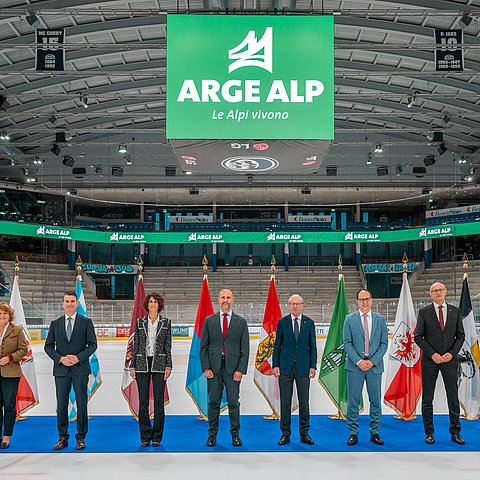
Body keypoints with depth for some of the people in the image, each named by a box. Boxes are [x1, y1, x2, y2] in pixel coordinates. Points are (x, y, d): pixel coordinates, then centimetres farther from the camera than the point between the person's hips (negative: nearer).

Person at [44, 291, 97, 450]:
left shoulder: (86, 322, 3)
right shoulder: (55, 324, 9)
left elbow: (92, 344, 0)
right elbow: (48, 346, 8)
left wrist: (79, 357, -14)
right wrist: (60, 358, -9)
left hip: (80, 369, -2)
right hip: (61, 369, 2)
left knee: (81, 404, 2)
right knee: (61, 405, 4)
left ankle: (81, 438, 11)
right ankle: (62, 438, 14)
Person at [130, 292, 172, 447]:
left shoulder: (166, 322, 4)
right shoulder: (140, 322, 7)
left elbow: (168, 346, 3)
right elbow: (135, 345, 8)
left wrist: (168, 366, -4)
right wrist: (132, 366, 3)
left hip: (159, 364, -1)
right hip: (142, 363, 1)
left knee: (159, 401, 0)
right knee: (143, 402, 2)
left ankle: (157, 436, 9)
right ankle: (145, 436, 12)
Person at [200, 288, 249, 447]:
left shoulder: (241, 322, 5)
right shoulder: (209, 320, 7)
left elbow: (245, 348, 3)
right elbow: (203, 346, 6)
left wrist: (241, 370, -6)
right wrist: (205, 368, -3)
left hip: (233, 367, -1)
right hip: (213, 367, 1)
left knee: (233, 402, 2)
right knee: (214, 402, 5)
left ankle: (235, 434, 13)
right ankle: (212, 434, 14)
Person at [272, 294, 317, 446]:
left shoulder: (309, 323, 5)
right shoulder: (282, 322, 4)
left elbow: (312, 346, 5)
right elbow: (277, 345, 4)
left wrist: (313, 366, -2)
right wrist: (275, 365, -2)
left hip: (303, 367, 0)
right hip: (285, 366, 0)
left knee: (304, 401, 4)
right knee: (285, 402, 3)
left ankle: (304, 433, 13)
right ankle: (285, 434, 11)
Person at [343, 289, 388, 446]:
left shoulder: (380, 319, 7)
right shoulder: (349, 319, 3)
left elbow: (384, 343, 4)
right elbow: (347, 343, -2)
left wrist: (373, 361, -9)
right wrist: (359, 361, -12)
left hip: (375, 366, 1)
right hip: (355, 366, -1)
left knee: (375, 401, 6)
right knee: (353, 401, 1)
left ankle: (374, 433, 16)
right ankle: (353, 433, 9)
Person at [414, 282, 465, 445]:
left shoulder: (455, 311, 7)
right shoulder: (424, 312, 1)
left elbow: (460, 335, 7)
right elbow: (418, 337, -2)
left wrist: (452, 353, -8)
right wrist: (432, 354, -11)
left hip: (450, 359, 1)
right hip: (430, 360, -1)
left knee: (453, 397, 4)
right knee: (427, 398, 3)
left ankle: (455, 432, 14)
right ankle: (429, 433, 12)